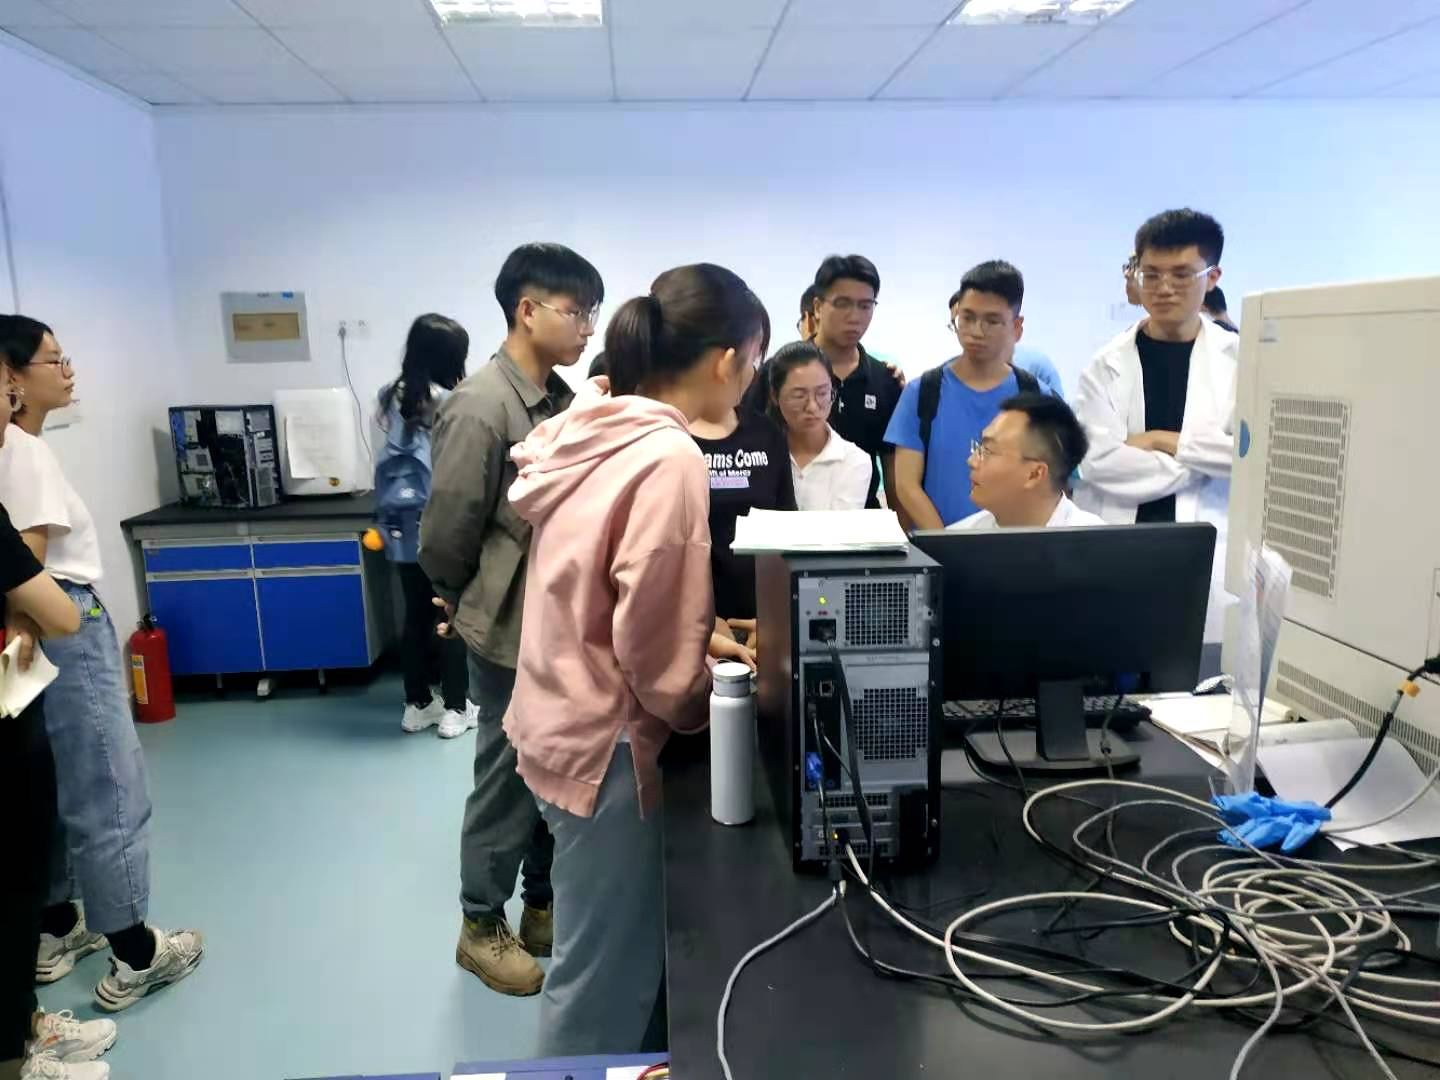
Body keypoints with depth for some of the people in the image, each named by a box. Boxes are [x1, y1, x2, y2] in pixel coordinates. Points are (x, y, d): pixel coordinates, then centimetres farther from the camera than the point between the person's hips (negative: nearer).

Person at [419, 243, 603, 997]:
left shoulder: (561, 400, 7)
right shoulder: (480, 408, -19)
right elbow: (446, 533, -14)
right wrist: (467, 605, 1)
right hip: (513, 630, -7)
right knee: (509, 782, 7)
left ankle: (544, 907, 36)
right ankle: (482, 927, 28)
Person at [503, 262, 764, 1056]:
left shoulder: (588, 431, 4)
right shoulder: (669, 459, -23)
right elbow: (651, 650, -21)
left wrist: (700, 639, 6)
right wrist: (712, 704, -3)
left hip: (561, 719, 9)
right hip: (605, 743, -9)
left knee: (608, 963, 24)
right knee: (606, 984, 9)